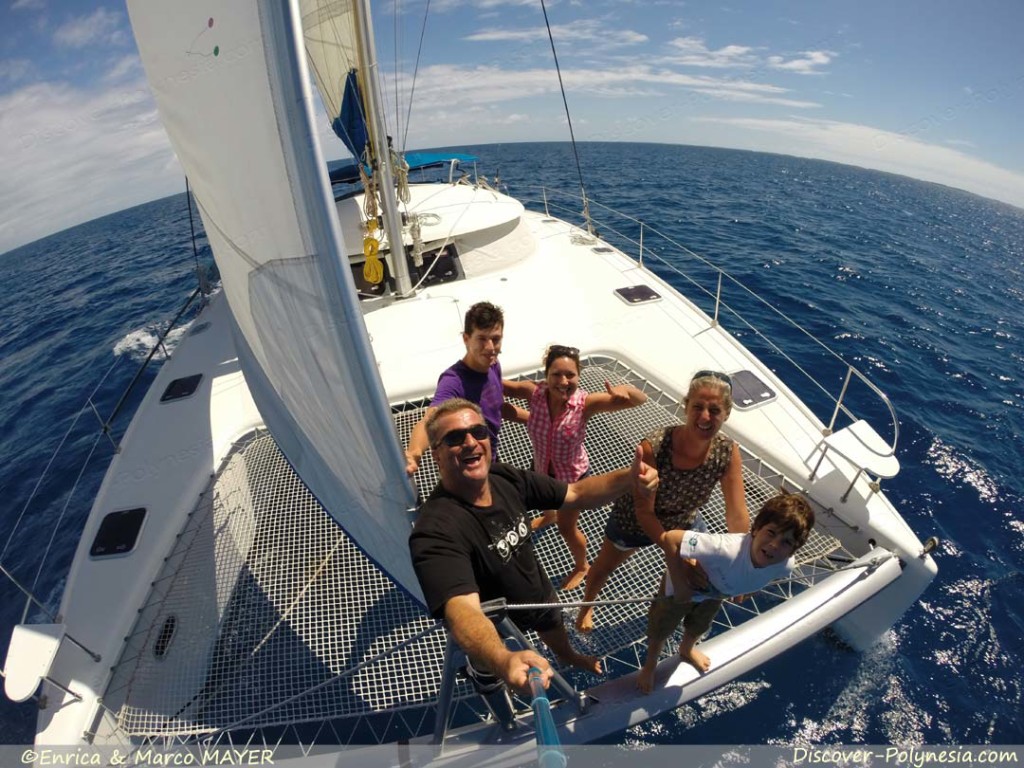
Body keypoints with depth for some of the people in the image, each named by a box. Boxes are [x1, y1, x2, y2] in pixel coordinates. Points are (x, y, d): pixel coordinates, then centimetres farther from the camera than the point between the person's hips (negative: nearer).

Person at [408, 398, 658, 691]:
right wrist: (503, 661, -74)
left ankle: (567, 656, 70)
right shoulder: (436, 530, -41)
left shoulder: (507, 479, -22)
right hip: (497, 624, -4)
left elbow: (576, 494, -16)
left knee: (554, 625, 34)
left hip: (539, 594, 5)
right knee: (487, 669, 28)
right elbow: (462, 609, -54)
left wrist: (628, 476, -33)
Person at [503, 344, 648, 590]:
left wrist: (623, 390, -58)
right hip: (542, 466, 4)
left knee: (567, 528, 14)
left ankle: (581, 567, 49)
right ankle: (549, 515, 76)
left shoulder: (585, 402, -33)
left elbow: (641, 399, -35)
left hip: (573, 473, -4)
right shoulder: (535, 392, -27)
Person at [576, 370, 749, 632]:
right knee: (604, 568, 23)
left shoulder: (729, 453, -28)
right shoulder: (653, 446, -40)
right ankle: (587, 606, 58)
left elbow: (738, 515, -22)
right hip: (633, 520, -3)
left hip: (681, 523, 3)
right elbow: (644, 512, -31)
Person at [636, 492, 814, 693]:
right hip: (683, 586, -5)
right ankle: (649, 666, 57)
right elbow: (670, 538, -48)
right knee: (661, 630, 23)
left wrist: (745, 587, 5)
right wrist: (680, 586, -38)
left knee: (699, 627, 36)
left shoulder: (785, 566, -30)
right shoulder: (726, 549, -51)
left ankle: (687, 650, 72)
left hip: (715, 592, 5)